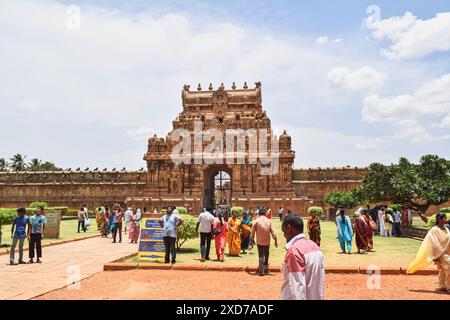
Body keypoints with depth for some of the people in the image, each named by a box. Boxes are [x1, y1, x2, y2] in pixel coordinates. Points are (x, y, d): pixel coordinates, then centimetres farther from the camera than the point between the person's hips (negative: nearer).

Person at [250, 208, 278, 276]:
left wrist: (252, 240, 9)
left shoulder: (256, 221, -7)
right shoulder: (269, 221, -1)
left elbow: (253, 232, -3)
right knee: (266, 256, 20)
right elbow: (273, 232, -3)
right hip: (267, 242, 2)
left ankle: (261, 271, -2)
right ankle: (266, 269, 31)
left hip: (259, 242, -2)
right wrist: (275, 240, 4)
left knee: (261, 256, 3)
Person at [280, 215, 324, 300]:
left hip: (303, 297, -8)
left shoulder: (294, 250, -20)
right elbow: (320, 279, 10)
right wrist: (319, 297, 16)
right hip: (317, 297, 8)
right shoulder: (315, 246, 6)